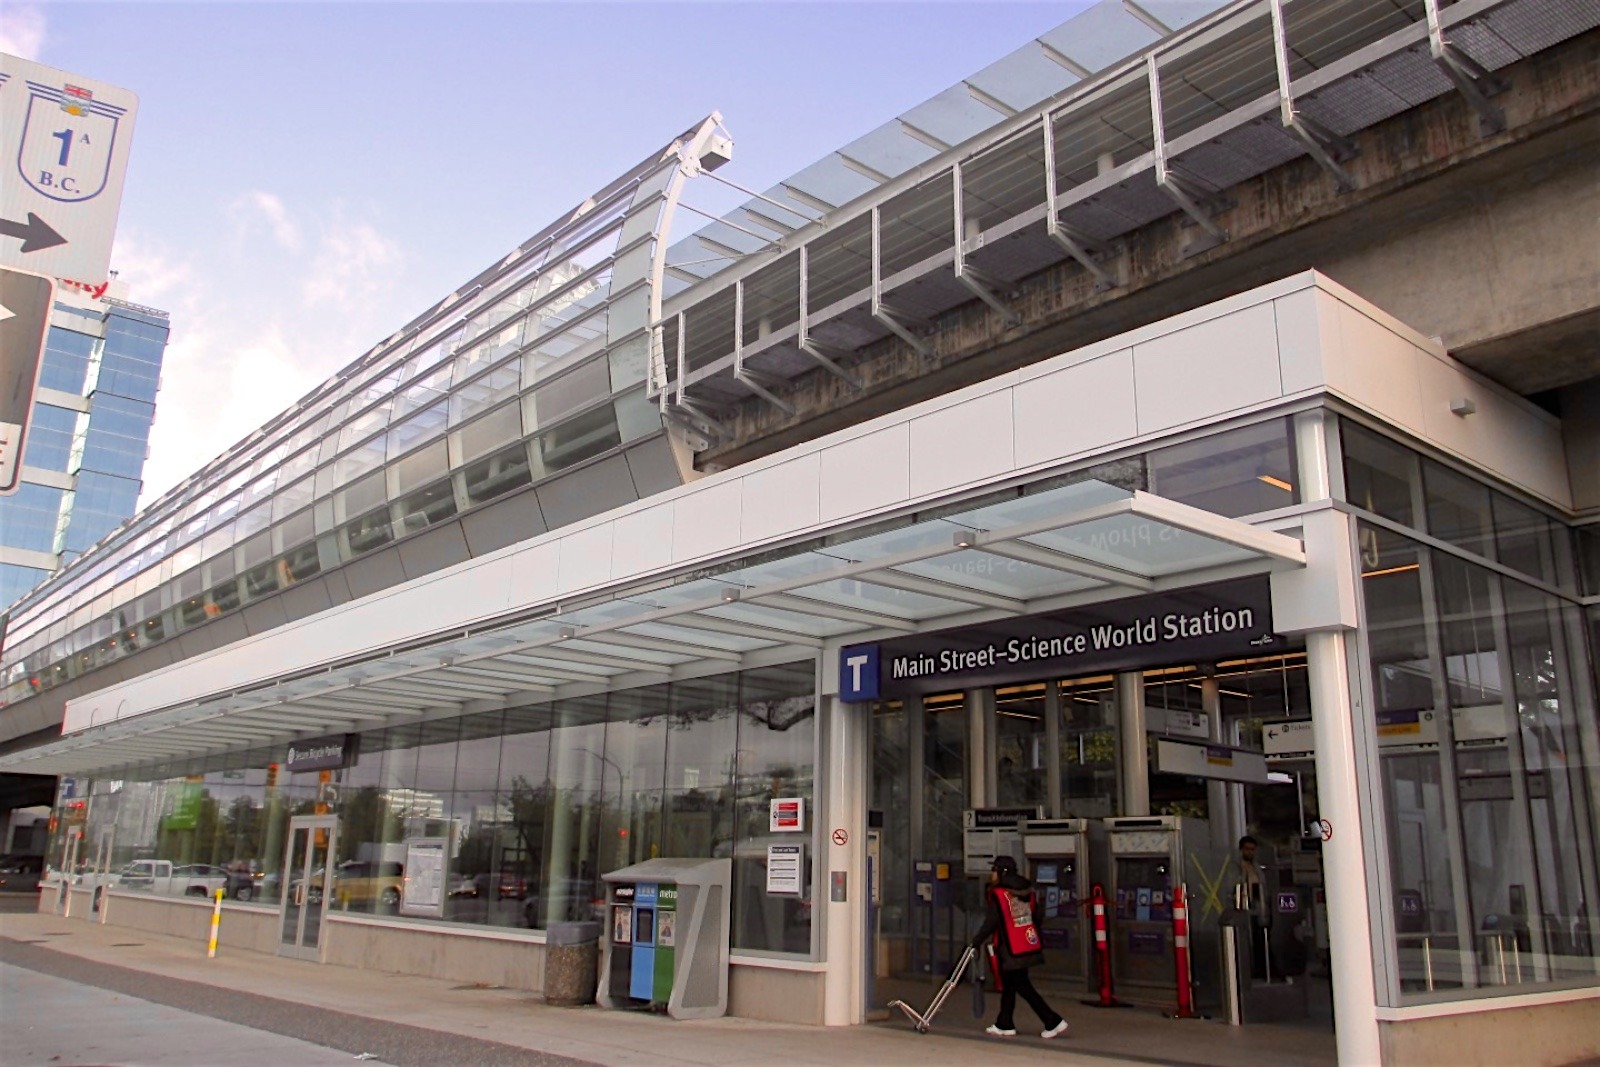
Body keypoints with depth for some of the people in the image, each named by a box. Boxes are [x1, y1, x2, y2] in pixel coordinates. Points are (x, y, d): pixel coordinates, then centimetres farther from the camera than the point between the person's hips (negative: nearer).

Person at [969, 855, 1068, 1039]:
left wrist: (977, 941, -5)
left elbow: (991, 921, -15)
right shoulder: (1027, 890, 9)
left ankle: (1054, 1021, -4)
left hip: (1012, 950, -8)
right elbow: (1034, 913, 13)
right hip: (1030, 945, 8)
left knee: (1022, 986, -1)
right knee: (1009, 985, 17)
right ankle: (1004, 1025, 24)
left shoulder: (998, 893, -14)